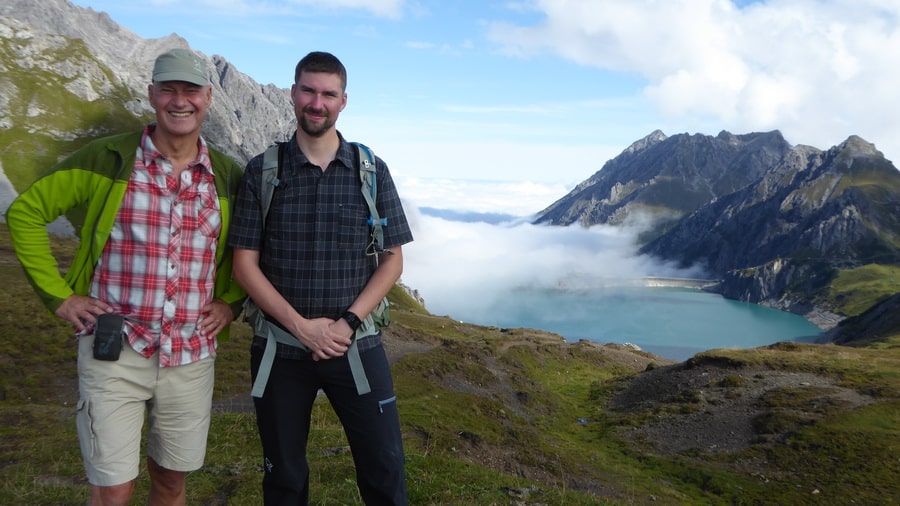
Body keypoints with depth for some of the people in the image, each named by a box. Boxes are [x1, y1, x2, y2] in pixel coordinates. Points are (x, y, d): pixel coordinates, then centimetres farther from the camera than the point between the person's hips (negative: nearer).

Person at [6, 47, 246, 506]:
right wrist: (59, 296, -3)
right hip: (114, 351, -2)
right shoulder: (106, 158, -4)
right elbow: (24, 213, 3)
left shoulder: (228, 176, 3)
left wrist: (232, 301, 5)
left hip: (192, 355, 3)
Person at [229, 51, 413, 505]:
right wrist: (301, 325, -13)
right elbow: (245, 263, -2)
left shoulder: (372, 171, 1)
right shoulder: (262, 171, 0)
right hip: (279, 347, 1)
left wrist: (348, 323, -11)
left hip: (356, 345, 0)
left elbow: (392, 260, 1)